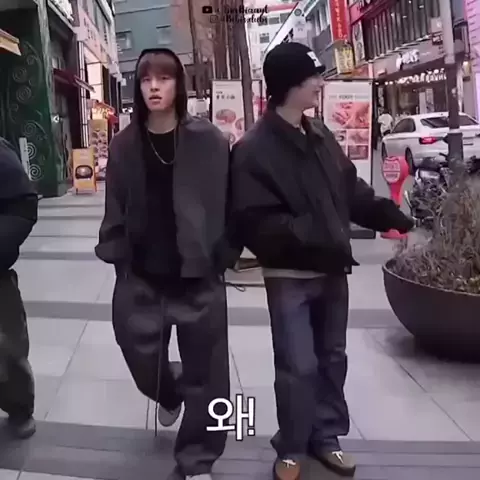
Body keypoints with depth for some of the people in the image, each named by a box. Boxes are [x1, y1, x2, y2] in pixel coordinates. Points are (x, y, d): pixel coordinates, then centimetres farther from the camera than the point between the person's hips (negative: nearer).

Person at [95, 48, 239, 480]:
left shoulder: (208, 140, -5)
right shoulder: (125, 144, 3)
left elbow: (228, 202, -2)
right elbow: (115, 207, 8)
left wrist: (225, 255, -5)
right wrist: (113, 254, 3)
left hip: (198, 275, -2)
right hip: (140, 275, 2)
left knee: (204, 370, 5)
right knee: (141, 355, 9)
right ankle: (169, 393, 48)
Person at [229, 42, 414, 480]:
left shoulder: (321, 135, 6)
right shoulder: (254, 149, -15)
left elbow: (351, 189, 13)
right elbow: (256, 222, -21)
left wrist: (390, 215, 1)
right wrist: (312, 234, -27)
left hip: (332, 268, 7)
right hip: (290, 275, -6)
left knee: (332, 357, 16)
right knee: (298, 366, -1)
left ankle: (326, 436, 34)